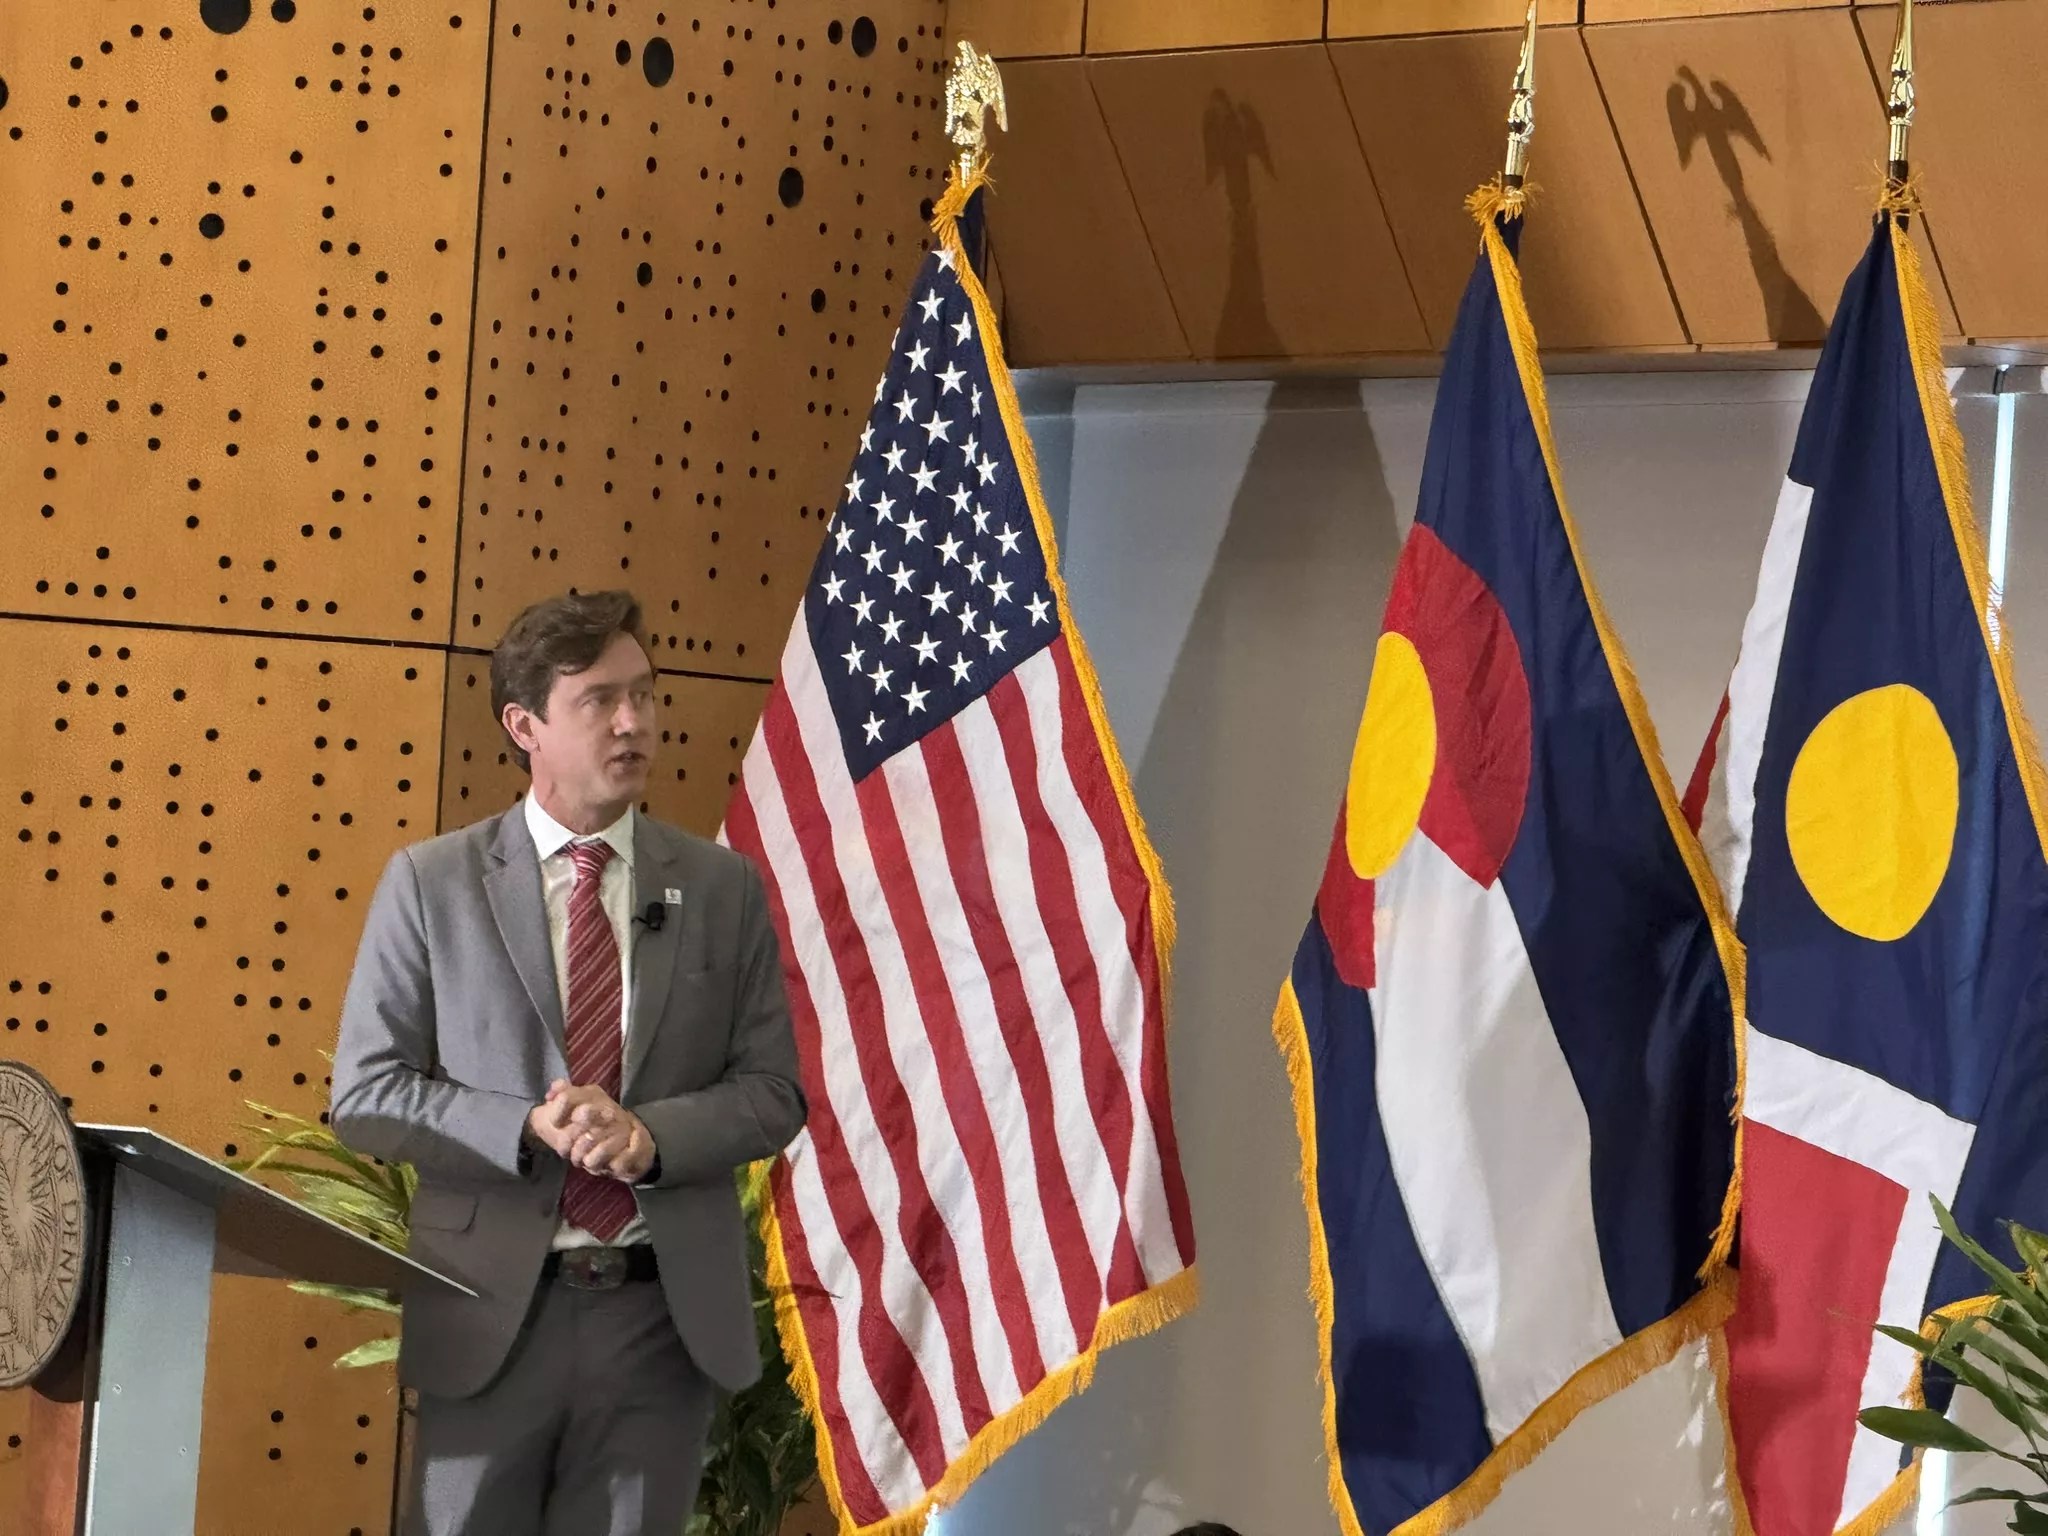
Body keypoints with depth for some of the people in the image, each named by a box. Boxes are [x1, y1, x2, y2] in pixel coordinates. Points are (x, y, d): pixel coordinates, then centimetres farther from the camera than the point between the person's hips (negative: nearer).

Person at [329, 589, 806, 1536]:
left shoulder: (723, 889, 5)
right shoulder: (431, 883, 1)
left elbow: (774, 1091, 4)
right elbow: (365, 1093, -2)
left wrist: (653, 1135, -15)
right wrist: (530, 1129, -17)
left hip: (668, 1312, 2)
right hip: (494, 1312, -1)